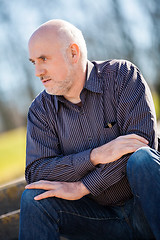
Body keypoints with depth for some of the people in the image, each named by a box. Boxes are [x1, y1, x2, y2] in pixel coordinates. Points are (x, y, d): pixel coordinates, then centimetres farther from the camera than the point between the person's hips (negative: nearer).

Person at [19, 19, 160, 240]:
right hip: (105, 217, 3)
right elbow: (35, 174, -9)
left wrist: (81, 188, -19)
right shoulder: (41, 110, 3)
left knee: (142, 158, -33)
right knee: (34, 197, -19)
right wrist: (95, 156, -25)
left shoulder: (122, 75, -7)